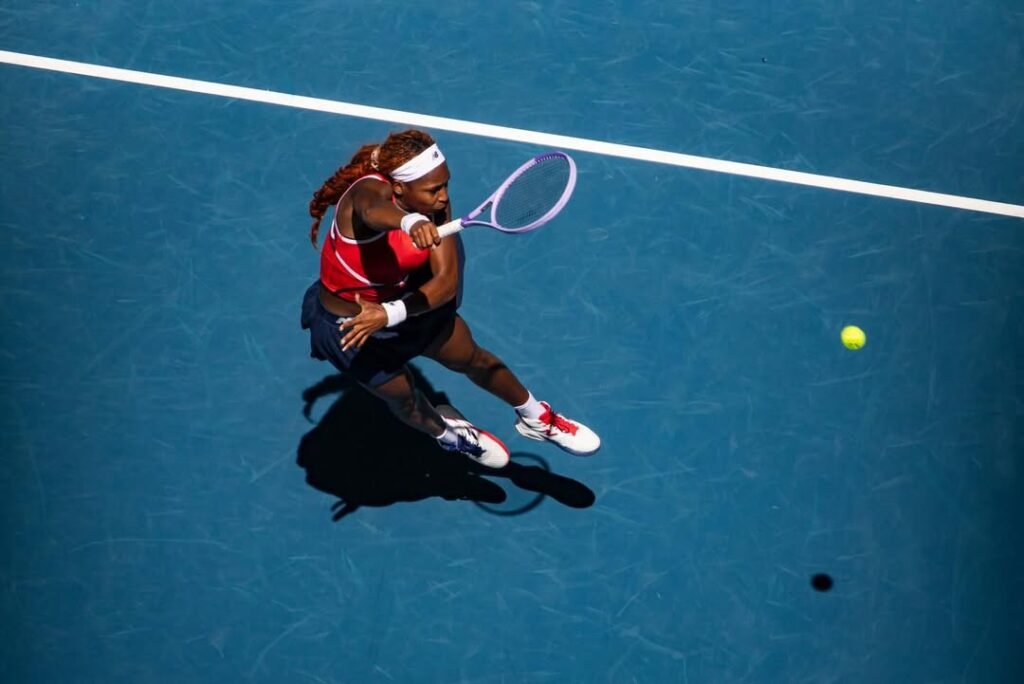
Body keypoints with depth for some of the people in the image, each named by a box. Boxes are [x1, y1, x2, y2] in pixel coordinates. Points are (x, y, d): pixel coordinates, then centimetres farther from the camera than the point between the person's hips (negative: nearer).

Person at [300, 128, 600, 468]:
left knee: (474, 358, 18)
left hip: (406, 298, 5)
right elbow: (374, 212, -61)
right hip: (349, 325, -5)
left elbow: (447, 280, -24)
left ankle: (537, 418, 44)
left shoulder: (436, 207, -19)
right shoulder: (371, 190, -35)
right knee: (404, 400, 14)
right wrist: (411, 222, -83)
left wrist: (391, 313, -37)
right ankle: (447, 432, 49)